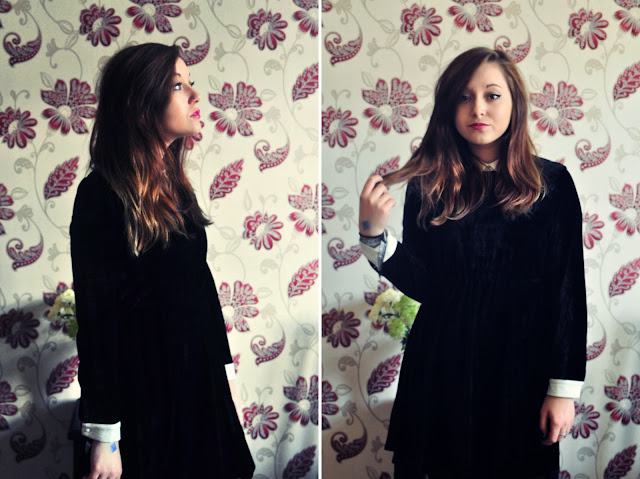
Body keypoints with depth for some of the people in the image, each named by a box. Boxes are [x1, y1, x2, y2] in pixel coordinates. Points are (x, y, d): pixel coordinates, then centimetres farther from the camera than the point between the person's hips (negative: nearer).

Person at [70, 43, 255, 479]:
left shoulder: (174, 186, 7)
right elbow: (96, 317, -17)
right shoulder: (103, 195, -16)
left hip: (201, 381, 7)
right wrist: (104, 436, -16)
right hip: (144, 391, -7)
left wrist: (225, 370, 15)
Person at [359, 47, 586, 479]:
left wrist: (564, 388, -7)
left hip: (522, 372, 0)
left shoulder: (552, 183, -3)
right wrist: (373, 233, -19)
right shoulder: (428, 186, 0)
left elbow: (570, 290, -4)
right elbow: (421, 285, -4)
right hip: (442, 367, 1)